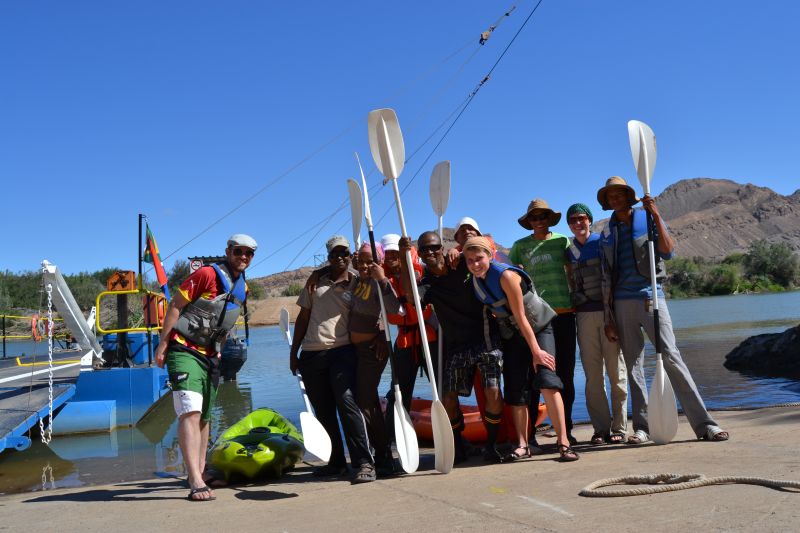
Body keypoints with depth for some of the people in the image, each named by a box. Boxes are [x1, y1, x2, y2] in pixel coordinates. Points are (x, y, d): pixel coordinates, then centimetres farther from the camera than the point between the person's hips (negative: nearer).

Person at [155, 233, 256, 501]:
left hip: (209, 356, 8)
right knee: (190, 412, -18)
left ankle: (199, 472, 27)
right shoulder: (207, 274, -12)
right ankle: (196, 482, -23)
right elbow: (175, 306, -11)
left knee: (203, 417, 15)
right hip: (183, 351, -8)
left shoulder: (243, 288, 11)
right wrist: (163, 344, -13)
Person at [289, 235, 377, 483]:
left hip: (341, 351, -4)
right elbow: (303, 317, 17)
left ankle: (364, 463, -18)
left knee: (347, 402, -19)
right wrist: (294, 352, 14)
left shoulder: (357, 283, 5)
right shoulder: (316, 281, 15)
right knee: (323, 412, 9)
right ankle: (337, 462, 21)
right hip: (311, 354, 4)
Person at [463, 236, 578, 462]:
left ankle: (563, 441, -18)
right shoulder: (475, 280, -5)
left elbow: (521, 316, -24)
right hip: (512, 335, 6)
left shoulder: (506, 275, -26)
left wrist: (536, 351, -21)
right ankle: (522, 444, 6)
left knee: (546, 380, -21)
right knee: (516, 390, 0)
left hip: (538, 327, -6)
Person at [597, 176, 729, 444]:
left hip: (650, 296, -3)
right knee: (633, 365, 3)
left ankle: (704, 424, -7)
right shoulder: (607, 234, 12)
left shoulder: (649, 219, 5)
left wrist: (656, 216, -16)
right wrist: (608, 319, 8)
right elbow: (607, 279, 12)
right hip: (622, 303, 3)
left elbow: (668, 252, -10)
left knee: (671, 358, -10)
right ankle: (642, 427, 9)